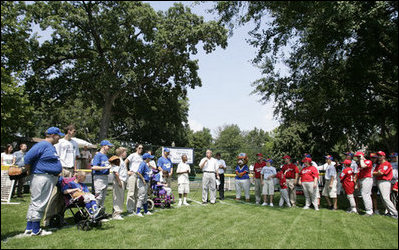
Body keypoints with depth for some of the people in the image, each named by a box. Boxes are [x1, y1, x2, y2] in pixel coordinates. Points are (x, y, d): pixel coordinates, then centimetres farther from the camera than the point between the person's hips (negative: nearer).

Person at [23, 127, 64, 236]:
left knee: (35, 204, 15)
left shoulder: (51, 147, 18)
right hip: (42, 178, -10)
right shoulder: (42, 145, -13)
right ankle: (36, 230, 6)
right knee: (38, 203, -2)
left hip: (50, 178, 10)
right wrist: (30, 172, -8)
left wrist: (60, 172, 16)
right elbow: (27, 158, -17)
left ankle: (29, 228, 24)